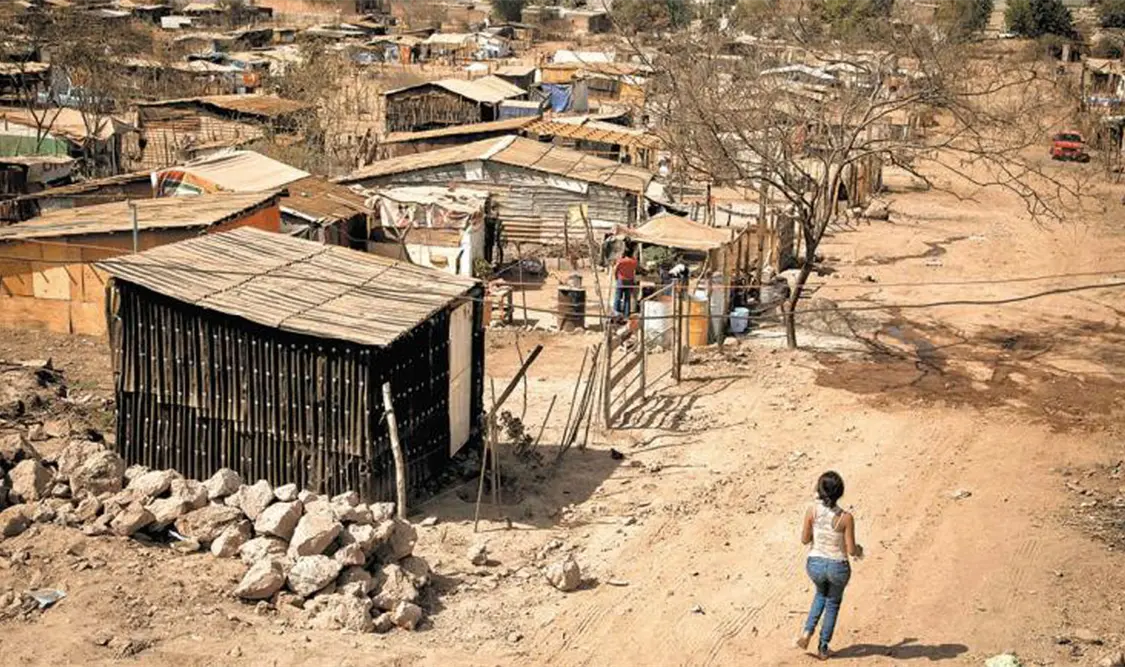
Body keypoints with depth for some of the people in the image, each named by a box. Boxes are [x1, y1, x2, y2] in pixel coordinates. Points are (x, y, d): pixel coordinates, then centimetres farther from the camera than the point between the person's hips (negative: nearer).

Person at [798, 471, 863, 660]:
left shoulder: (812, 511, -15)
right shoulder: (846, 517, -21)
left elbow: (804, 539, -4)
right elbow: (851, 550, -14)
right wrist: (859, 550, 10)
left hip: (815, 565, 2)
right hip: (838, 568, -2)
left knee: (821, 594, 35)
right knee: (833, 603, 27)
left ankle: (808, 631, 18)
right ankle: (823, 648, 32)